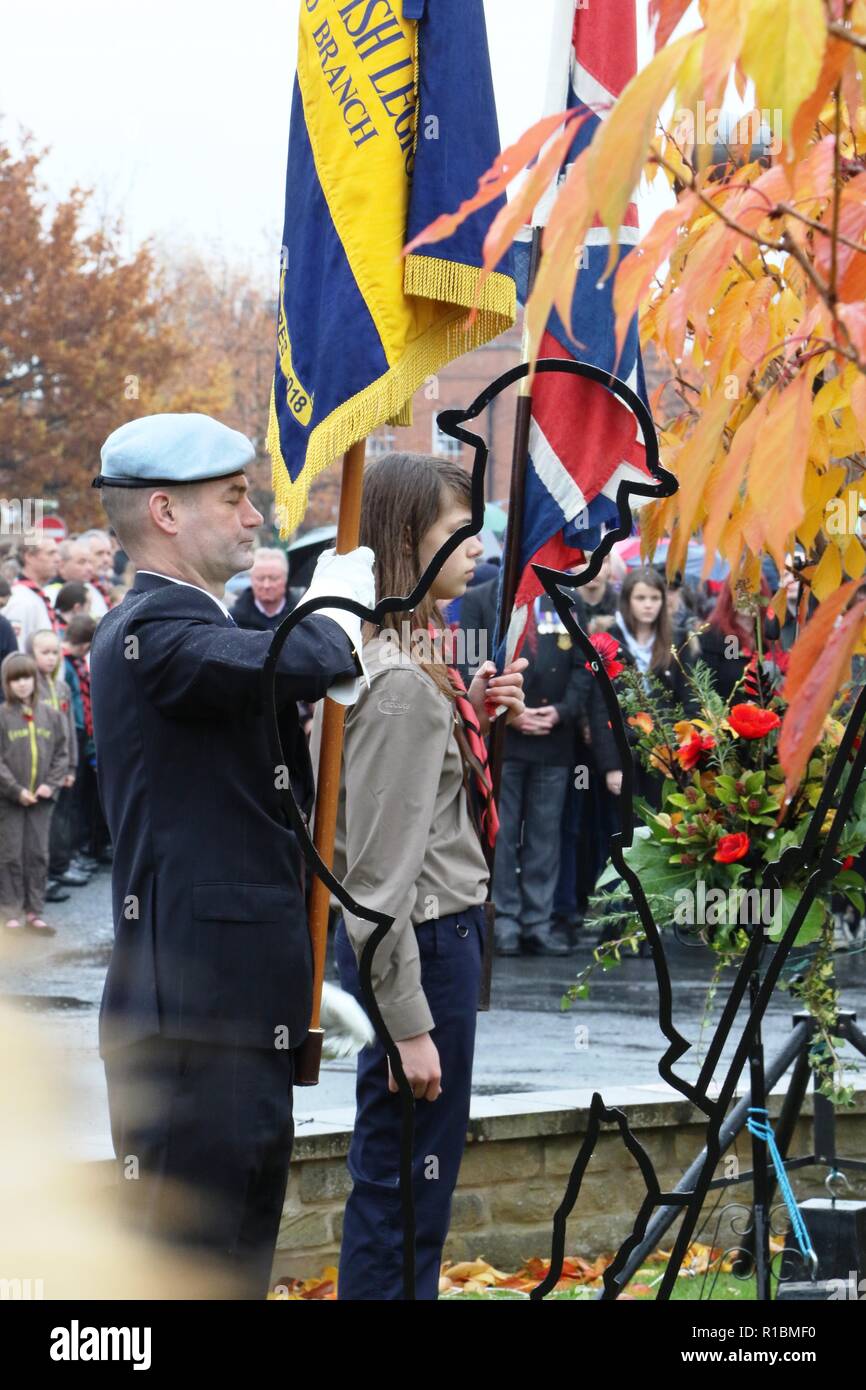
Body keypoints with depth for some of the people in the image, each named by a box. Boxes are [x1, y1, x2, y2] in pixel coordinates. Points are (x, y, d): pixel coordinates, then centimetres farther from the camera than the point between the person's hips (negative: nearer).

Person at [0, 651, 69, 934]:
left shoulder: (50, 716, 4)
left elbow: (61, 754, 8)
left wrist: (51, 784, -5)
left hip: (41, 799, 3)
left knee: (38, 855, 7)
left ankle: (34, 911, 14)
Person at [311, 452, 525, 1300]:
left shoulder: (414, 659, 8)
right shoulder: (400, 683, -21)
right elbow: (380, 874, -22)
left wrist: (475, 715, 4)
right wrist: (408, 1024, -21)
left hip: (440, 930, 10)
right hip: (423, 942, -10)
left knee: (395, 1178, 19)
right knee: (405, 1181, -2)